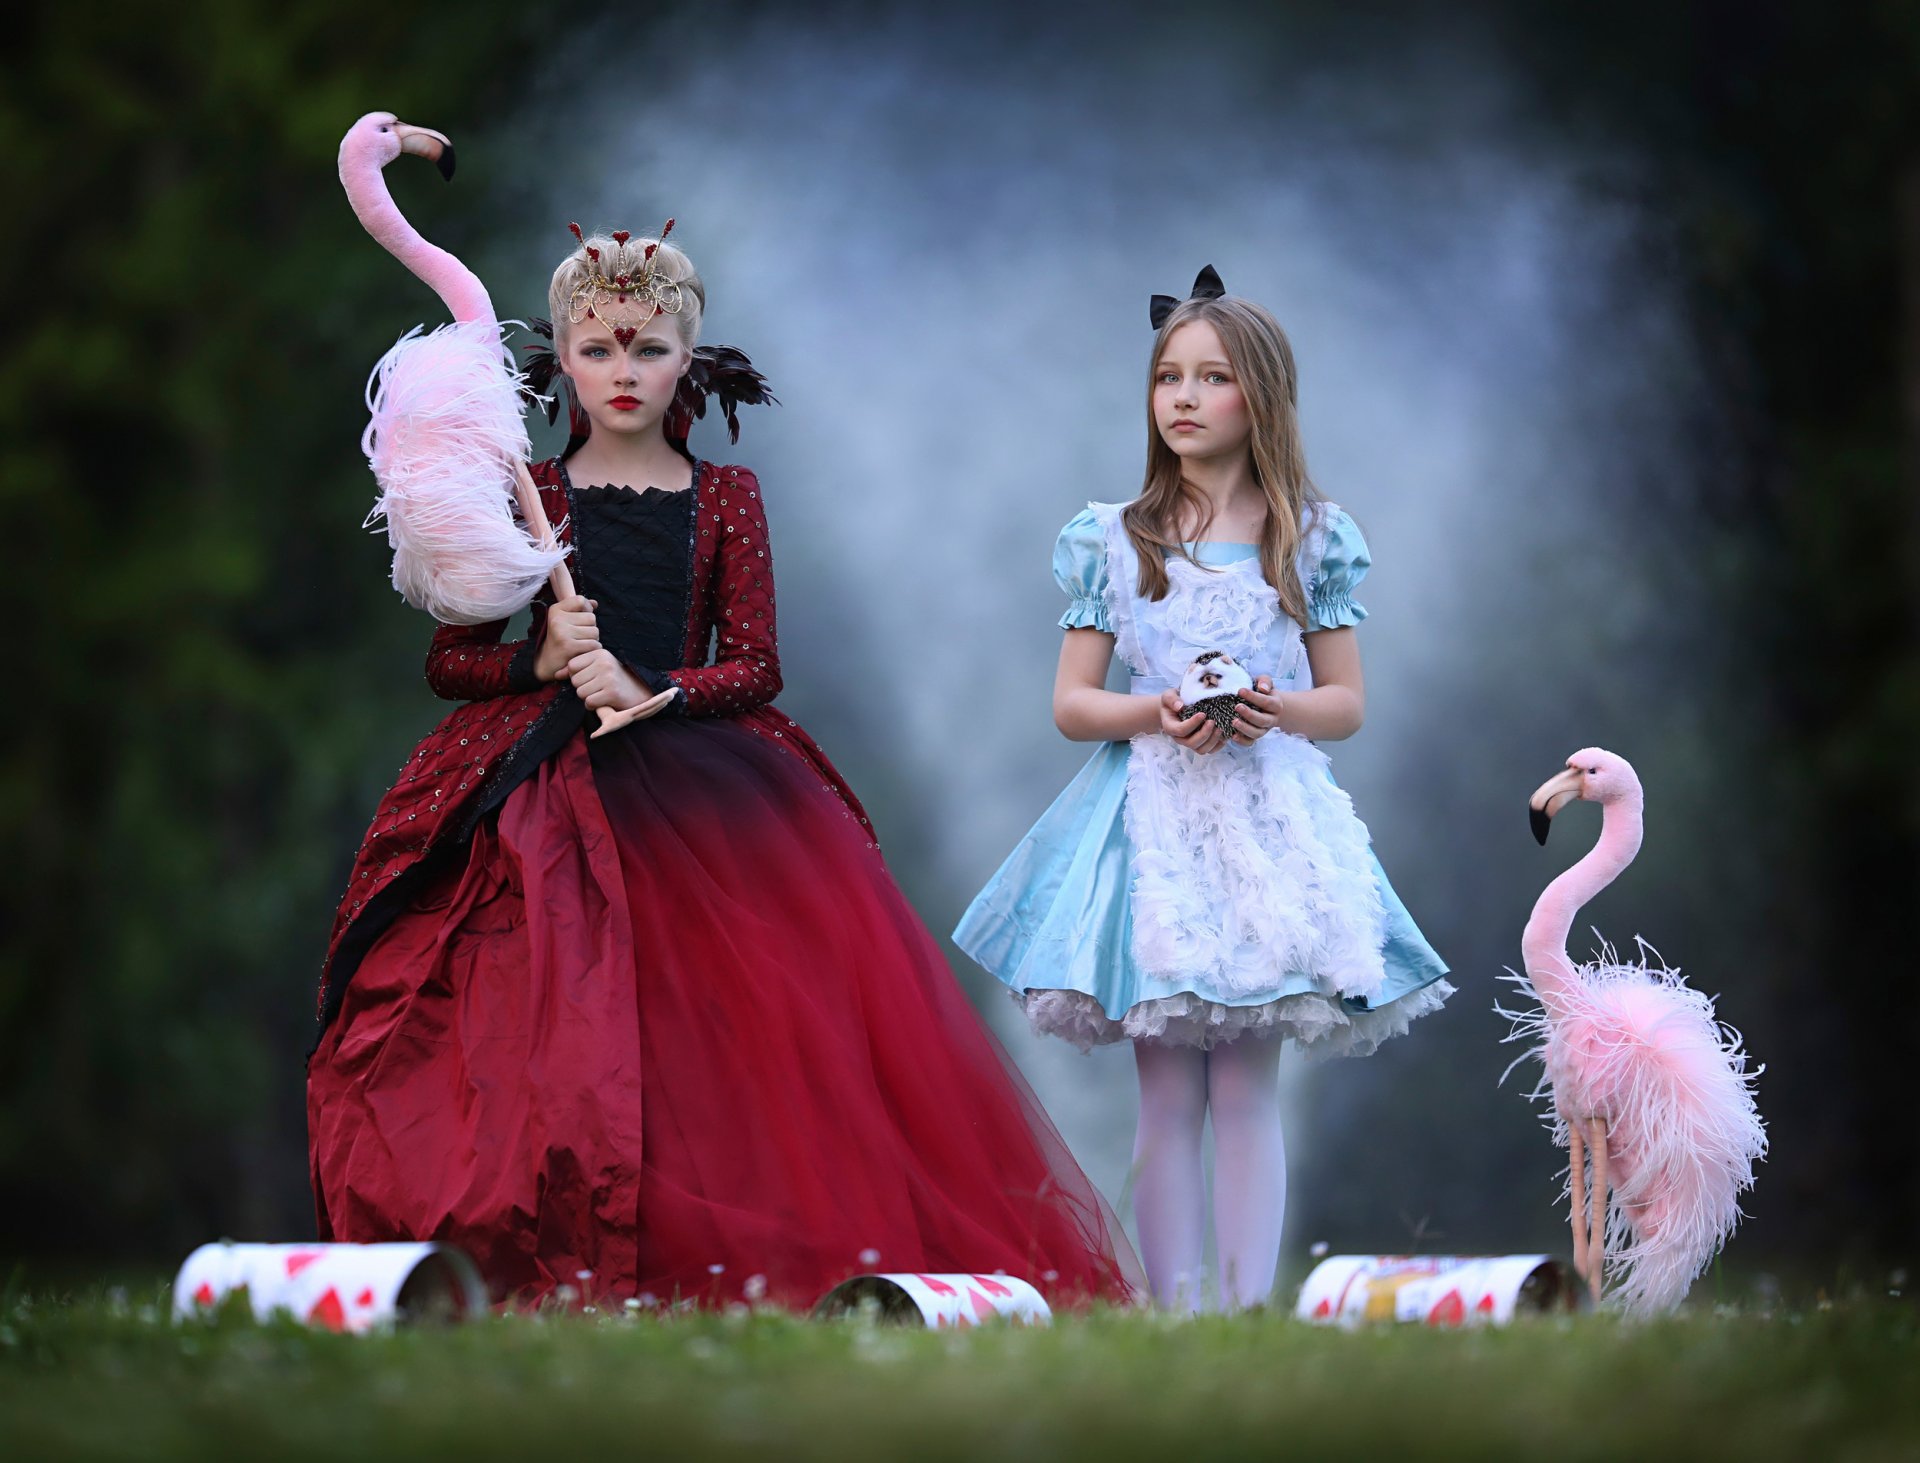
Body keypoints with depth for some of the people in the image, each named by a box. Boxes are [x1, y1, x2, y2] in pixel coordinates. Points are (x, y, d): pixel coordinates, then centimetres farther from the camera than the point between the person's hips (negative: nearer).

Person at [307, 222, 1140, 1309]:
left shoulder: (727, 498, 12)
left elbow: (757, 666, 5)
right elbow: (450, 660, 10)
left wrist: (649, 691, -12)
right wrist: (543, 660, -9)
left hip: (702, 785, 1)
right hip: (546, 790, -1)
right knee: (560, 1028, -21)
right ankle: (565, 1271, -19)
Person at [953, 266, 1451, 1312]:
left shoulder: (1310, 538, 7)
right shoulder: (1112, 540, 7)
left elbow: (1346, 702, 9)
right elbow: (1070, 703, 7)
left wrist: (1279, 710, -12)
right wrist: (1155, 715, -12)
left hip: (1267, 818, 0)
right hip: (1151, 819, 0)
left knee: (1246, 1090, -3)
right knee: (1168, 1095, -2)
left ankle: (1248, 1308, -2)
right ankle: (1173, 1314, -1)